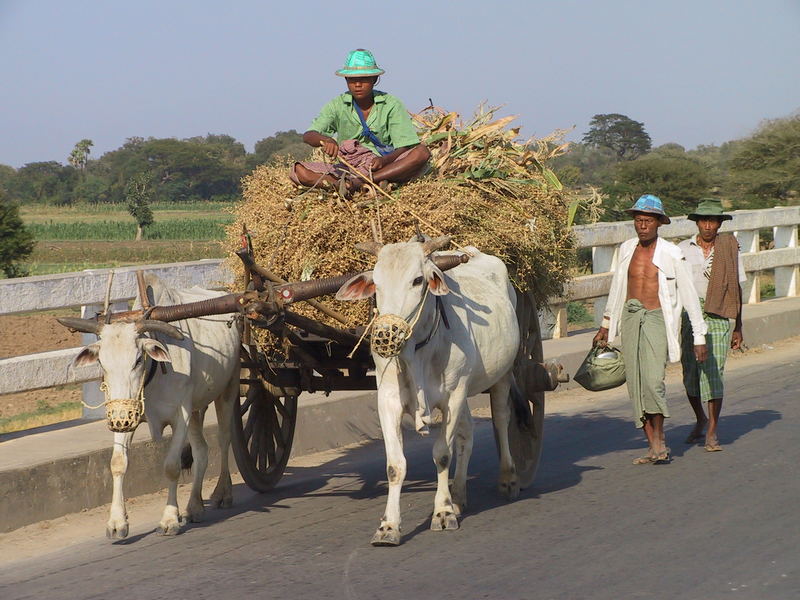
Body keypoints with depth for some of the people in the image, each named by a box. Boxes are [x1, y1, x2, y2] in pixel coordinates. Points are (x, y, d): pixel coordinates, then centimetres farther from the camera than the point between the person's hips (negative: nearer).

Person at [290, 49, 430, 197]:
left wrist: (385, 160, -29)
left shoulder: (391, 105, 0)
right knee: (298, 172, -21)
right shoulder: (338, 106, 3)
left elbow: (404, 147, -7)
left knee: (422, 152, -28)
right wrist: (325, 140, -33)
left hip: (385, 167, -1)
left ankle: (357, 183, -36)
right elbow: (308, 136, -9)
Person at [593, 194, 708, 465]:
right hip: (630, 317, 4)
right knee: (636, 385, 0)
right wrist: (606, 325, 26)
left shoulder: (671, 254, -6)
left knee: (653, 380, -20)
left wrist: (699, 337, -4)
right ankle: (654, 447, 5)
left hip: (657, 319, -4)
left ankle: (659, 440, -4)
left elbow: (689, 296, -3)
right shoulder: (627, 249, 7)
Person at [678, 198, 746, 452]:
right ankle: (700, 420, 32)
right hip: (688, 315, 2)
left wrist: (738, 327, 9)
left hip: (718, 317, -2)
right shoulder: (683, 249, 6)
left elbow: (736, 289, 10)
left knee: (713, 372, -10)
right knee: (690, 373, 6)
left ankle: (712, 433, -6)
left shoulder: (729, 249, 6)